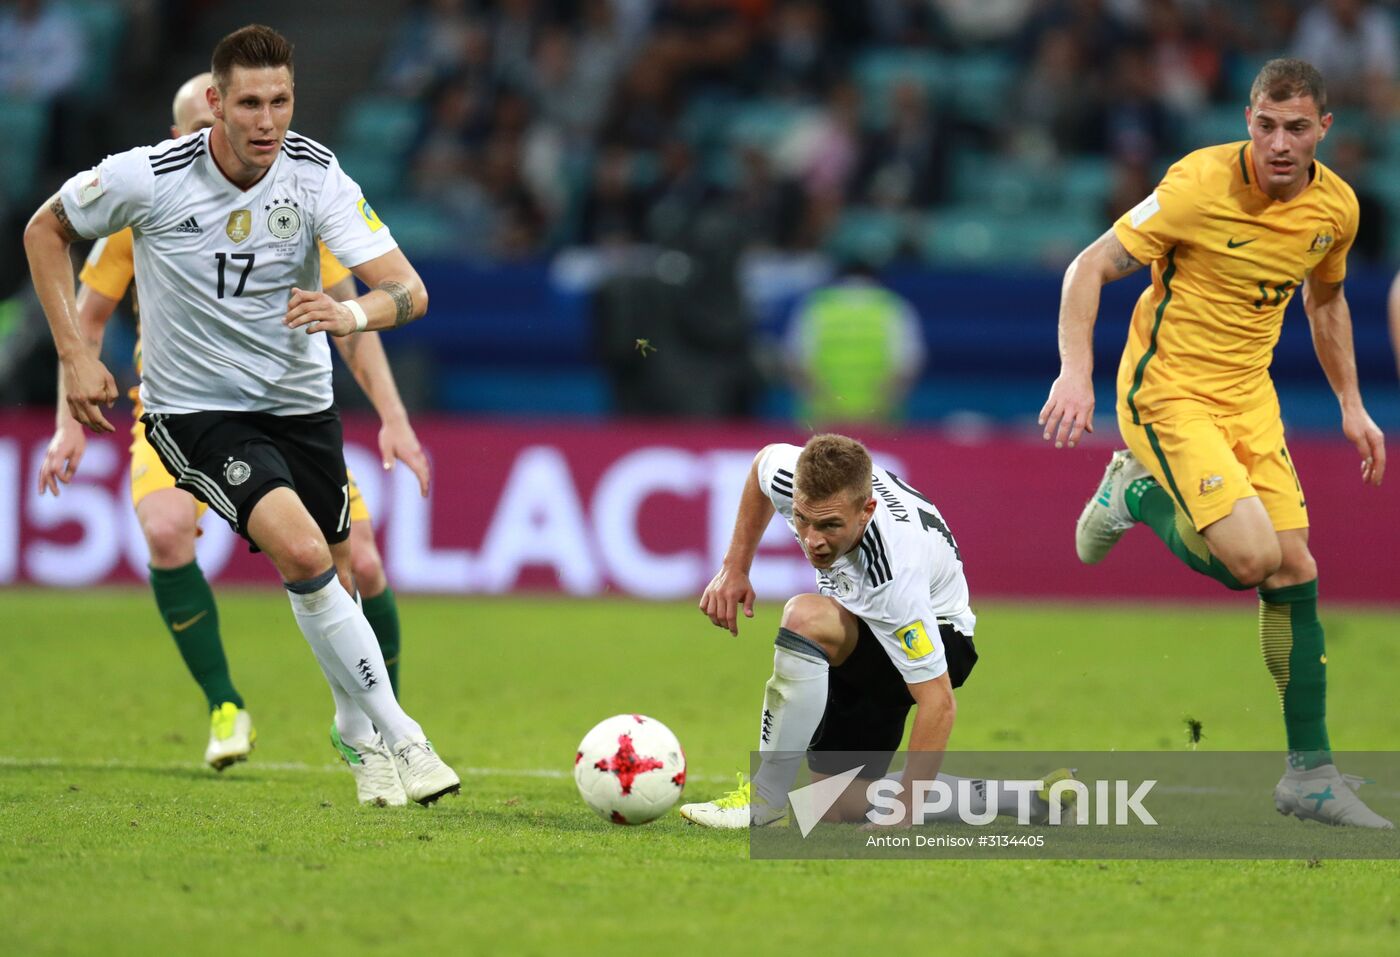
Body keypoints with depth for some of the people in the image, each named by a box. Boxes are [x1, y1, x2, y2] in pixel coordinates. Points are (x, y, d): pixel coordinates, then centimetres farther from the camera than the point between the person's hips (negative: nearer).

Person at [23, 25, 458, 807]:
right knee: (302, 551, -25)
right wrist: (74, 354, -7)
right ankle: (398, 735, -16)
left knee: (335, 576, 13)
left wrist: (354, 313, -43)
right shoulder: (148, 178, -19)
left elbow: (409, 291, -20)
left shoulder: (316, 175, -14)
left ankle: (357, 730, 42)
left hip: (300, 401, 4)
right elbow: (46, 231, 0)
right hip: (195, 411, -4)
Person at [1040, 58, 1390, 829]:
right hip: (1167, 392, -6)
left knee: (1293, 570, 0)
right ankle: (1138, 495, 10)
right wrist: (1075, 373, -27)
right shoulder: (1200, 185, -20)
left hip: (1249, 395, 6)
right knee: (1250, 557, -21)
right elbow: (1091, 267, -16)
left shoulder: (1335, 207, -1)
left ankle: (1309, 773, 11)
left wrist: (1351, 405, 19)